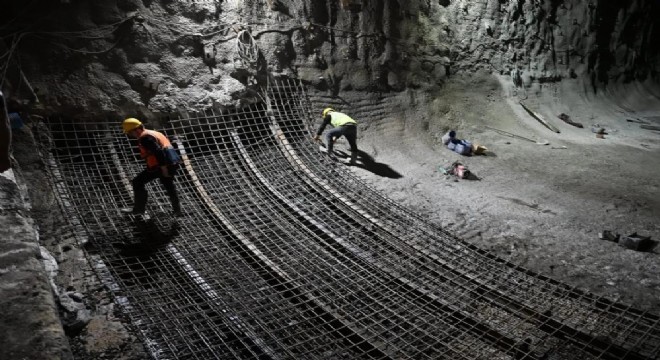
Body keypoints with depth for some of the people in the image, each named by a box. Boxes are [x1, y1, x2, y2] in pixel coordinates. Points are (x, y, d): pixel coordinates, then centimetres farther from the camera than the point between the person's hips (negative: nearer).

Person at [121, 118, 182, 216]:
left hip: (159, 166, -9)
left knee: (138, 182, 5)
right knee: (169, 186, 25)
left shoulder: (145, 137, -10)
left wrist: (163, 168, -23)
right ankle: (177, 210, 31)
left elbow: (158, 151, -22)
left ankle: (139, 208, 11)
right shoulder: (154, 133, 21)